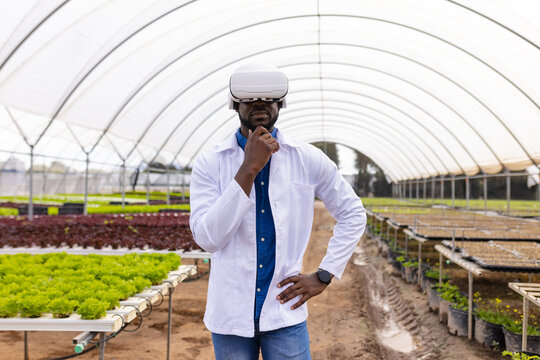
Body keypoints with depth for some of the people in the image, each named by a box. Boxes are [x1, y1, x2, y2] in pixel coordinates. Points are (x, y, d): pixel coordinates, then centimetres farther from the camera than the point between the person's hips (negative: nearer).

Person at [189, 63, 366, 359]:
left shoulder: (308, 160, -1)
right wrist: (249, 168, -21)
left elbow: (353, 215, 9)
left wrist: (324, 276, 2)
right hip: (231, 313, 0)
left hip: (285, 311, 0)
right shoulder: (210, 163, -5)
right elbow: (207, 238, -16)